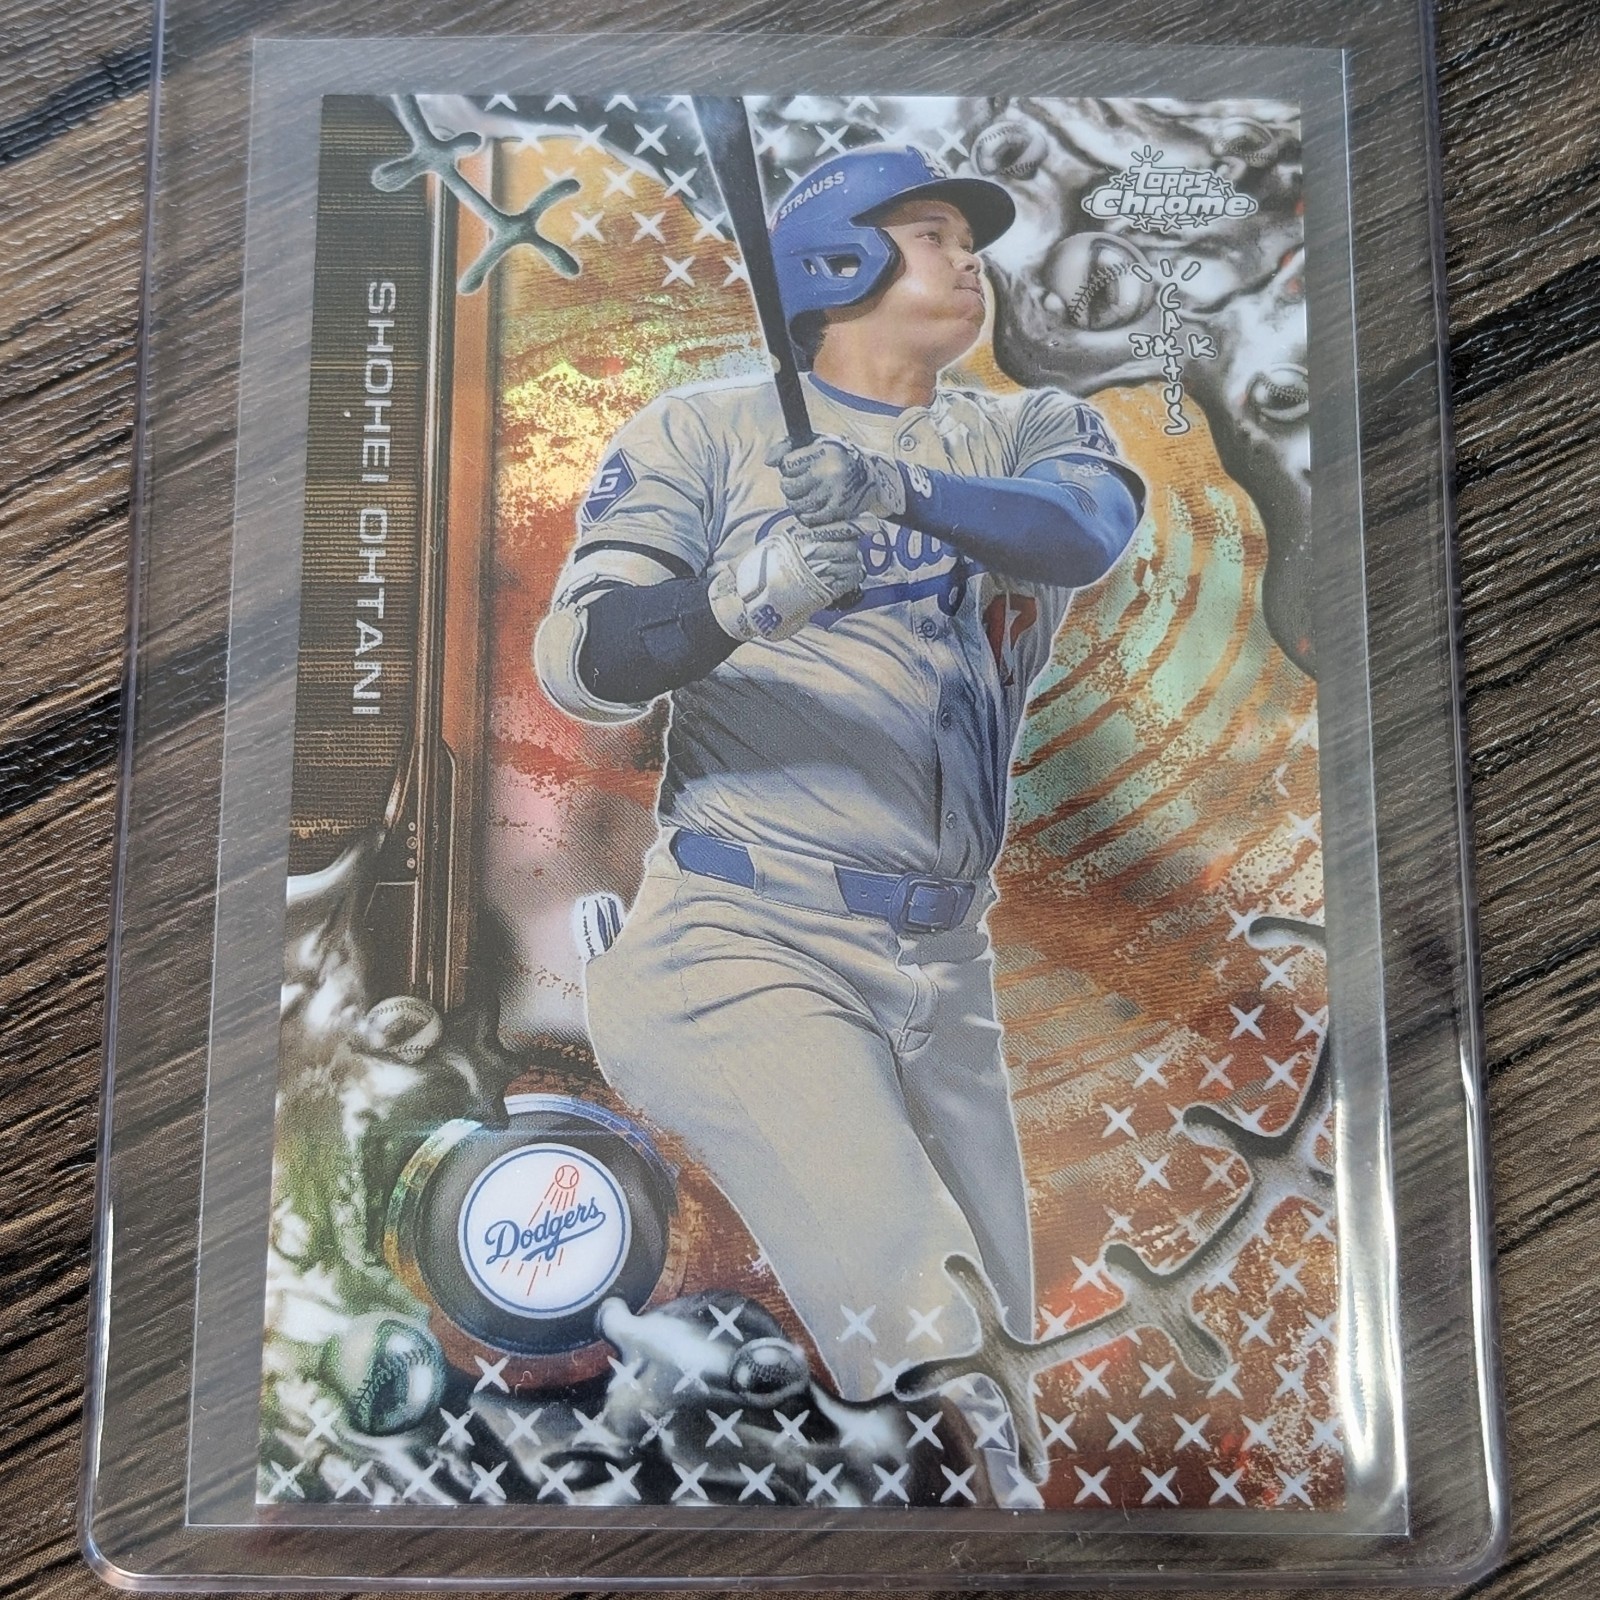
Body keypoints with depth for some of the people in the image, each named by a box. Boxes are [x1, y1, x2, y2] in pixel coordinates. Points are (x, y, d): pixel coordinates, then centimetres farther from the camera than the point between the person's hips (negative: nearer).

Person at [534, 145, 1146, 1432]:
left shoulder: (1028, 433, 12)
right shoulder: (708, 430, 2)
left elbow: (1088, 527, -11)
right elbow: (580, 666, -10)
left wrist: (896, 488, -30)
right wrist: (736, 604, -29)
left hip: (948, 969, 5)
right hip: (747, 948, -5)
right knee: (931, 1361, -16)